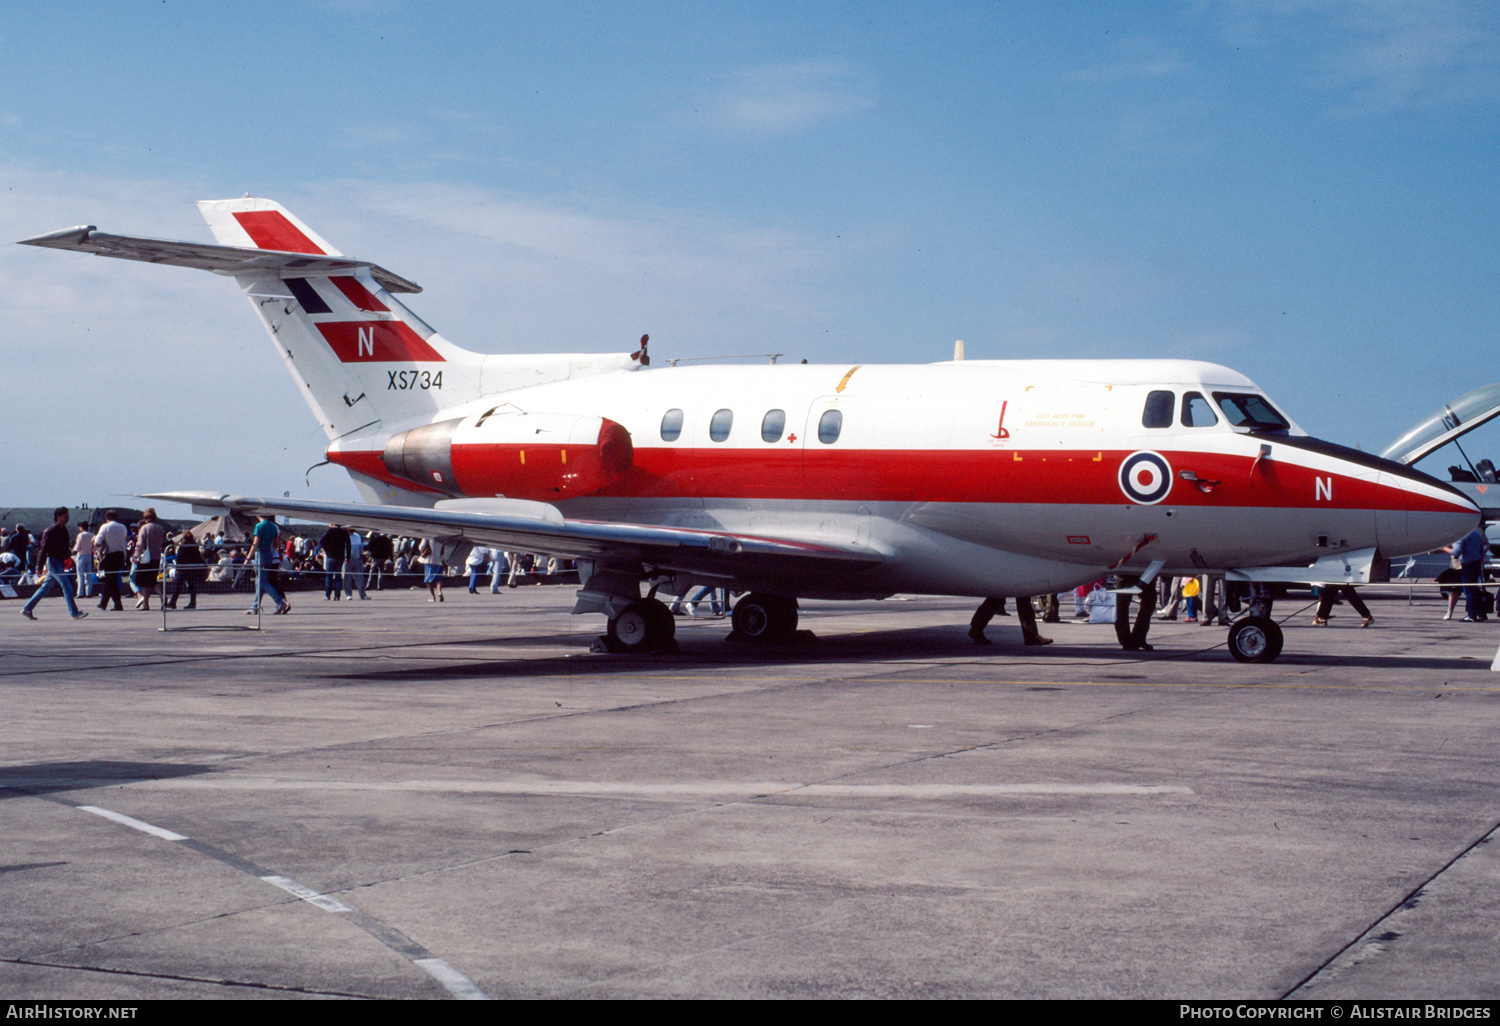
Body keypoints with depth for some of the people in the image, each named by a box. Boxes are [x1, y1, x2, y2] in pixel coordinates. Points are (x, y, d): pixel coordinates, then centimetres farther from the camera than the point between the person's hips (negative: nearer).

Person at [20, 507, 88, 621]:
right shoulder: (51, 531, -13)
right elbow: (43, 549, -14)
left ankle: (27, 609, 20)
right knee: (66, 586, -12)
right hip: (53, 561, -9)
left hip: (59, 562, 9)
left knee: (45, 587, 13)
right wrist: (39, 568, -17)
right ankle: (74, 613, -11)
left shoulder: (63, 530, 13)